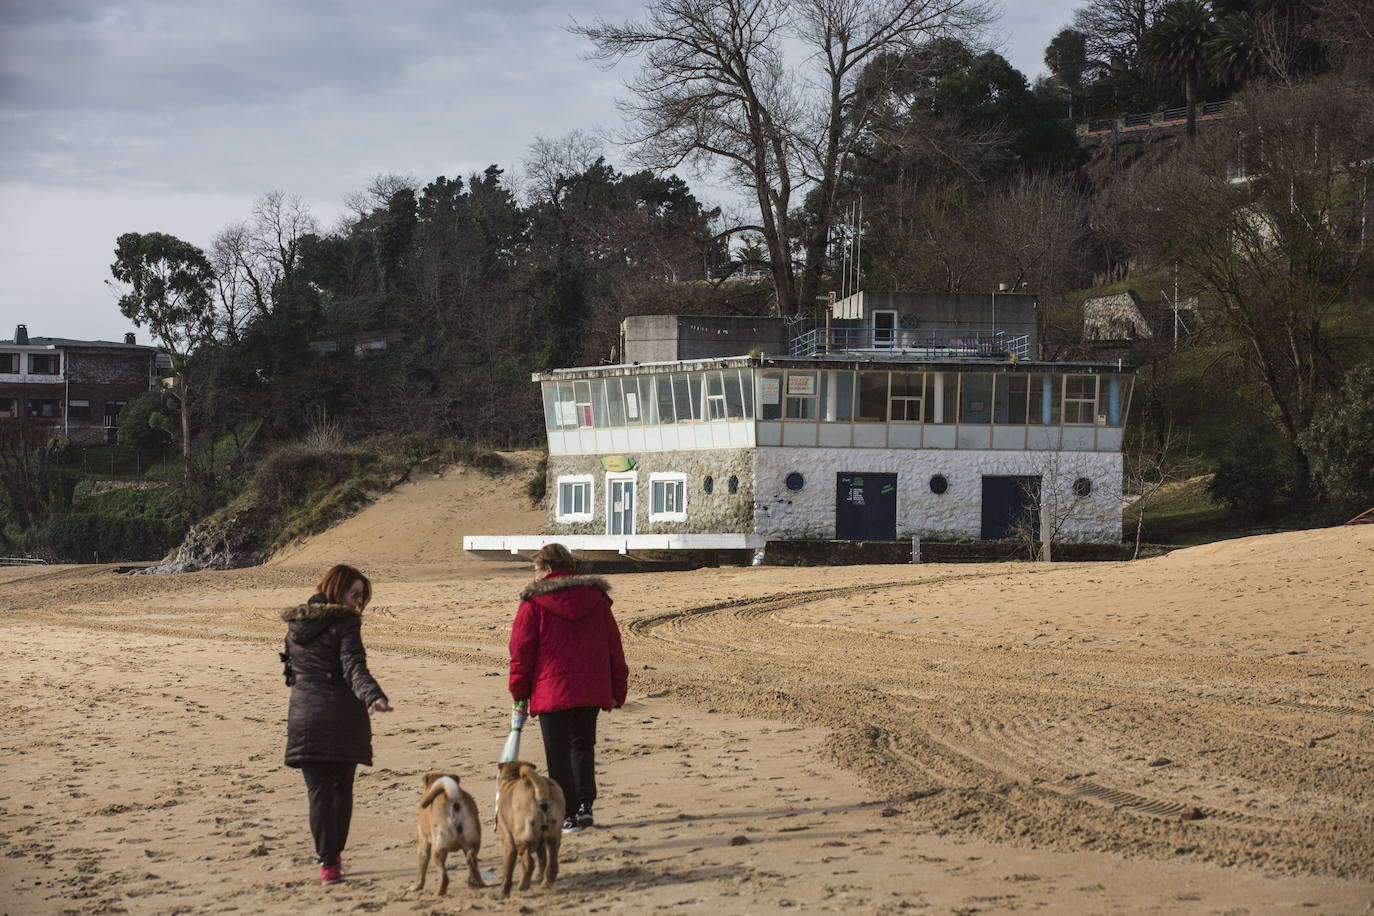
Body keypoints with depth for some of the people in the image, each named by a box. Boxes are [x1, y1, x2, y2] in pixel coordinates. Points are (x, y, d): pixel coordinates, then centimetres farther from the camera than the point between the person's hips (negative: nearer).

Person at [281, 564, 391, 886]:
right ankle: (333, 857, 18)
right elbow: (355, 668, -20)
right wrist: (374, 697, -31)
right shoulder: (344, 624, -9)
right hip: (343, 716, -4)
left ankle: (327, 862, -10)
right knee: (342, 789, 13)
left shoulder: (295, 624, 10)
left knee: (319, 790, 1)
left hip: (305, 716, 4)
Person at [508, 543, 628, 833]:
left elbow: (521, 651, -6)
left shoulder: (534, 603, -7)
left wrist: (519, 692, 4)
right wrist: (617, 690, 14)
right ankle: (585, 804, 8)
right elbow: (613, 645, 9)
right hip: (592, 690, 4)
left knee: (558, 754, 3)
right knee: (583, 746, 19)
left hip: (552, 691, -4)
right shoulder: (596, 598, 7)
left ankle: (568, 814, 2)